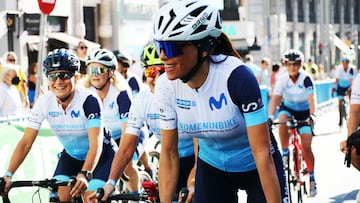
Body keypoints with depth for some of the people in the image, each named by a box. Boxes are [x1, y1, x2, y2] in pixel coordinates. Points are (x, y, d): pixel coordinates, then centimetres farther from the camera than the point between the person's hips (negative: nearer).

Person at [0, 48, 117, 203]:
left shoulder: (88, 101, -28)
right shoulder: (44, 103, -16)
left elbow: (96, 144, -38)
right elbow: (26, 142, -17)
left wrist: (84, 174, -55)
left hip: (101, 155, -4)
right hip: (72, 156, 4)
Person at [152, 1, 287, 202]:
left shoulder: (237, 77, -31)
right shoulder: (166, 86, -17)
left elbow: (262, 153, -30)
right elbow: (169, 153, -8)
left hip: (255, 167, -4)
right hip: (212, 168, 4)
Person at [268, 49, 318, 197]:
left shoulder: (306, 79, -23)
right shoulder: (282, 79, -18)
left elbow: (311, 98, -34)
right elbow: (275, 98, -27)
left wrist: (312, 115, -51)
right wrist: (270, 116, -42)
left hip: (304, 111, -2)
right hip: (288, 108, 2)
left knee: (306, 147, -9)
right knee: (282, 121, -35)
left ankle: (312, 178, 5)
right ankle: (285, 153, -18)